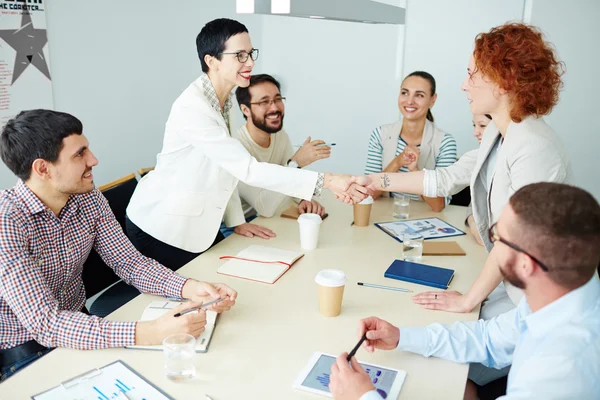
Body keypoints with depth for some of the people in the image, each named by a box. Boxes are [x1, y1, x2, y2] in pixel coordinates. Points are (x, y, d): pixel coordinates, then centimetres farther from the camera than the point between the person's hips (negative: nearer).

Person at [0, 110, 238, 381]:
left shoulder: (89, 200, -7)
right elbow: (45, 323, -32)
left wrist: (189, 287, -23)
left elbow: (128, 262, -4)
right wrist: (146, 333, -43)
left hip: (77, 327, 6)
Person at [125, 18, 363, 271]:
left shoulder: (223, 98, 1)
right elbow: (248, 170, -33)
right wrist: (326, 181, -35)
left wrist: (237, 221, 4)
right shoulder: (192, 108, -29)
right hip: (160, 228, -8)